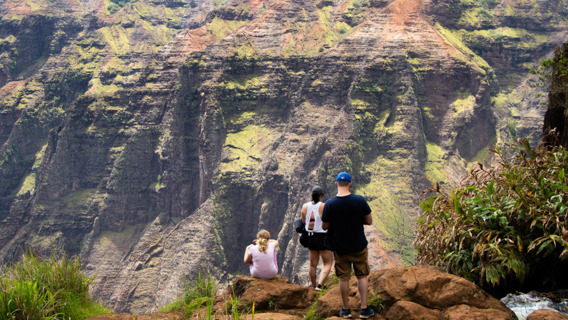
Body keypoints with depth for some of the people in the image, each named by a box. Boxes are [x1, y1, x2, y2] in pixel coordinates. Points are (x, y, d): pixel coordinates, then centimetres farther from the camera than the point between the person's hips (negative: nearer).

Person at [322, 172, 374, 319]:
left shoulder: (330, 204, -15)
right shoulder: (360, 200, -14)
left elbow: (324, 226, -5)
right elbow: (369, 221, -5)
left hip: (340, 248, 0)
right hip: (359, 246, 0)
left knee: (343, 278, 12)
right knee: (362, 276, 14)